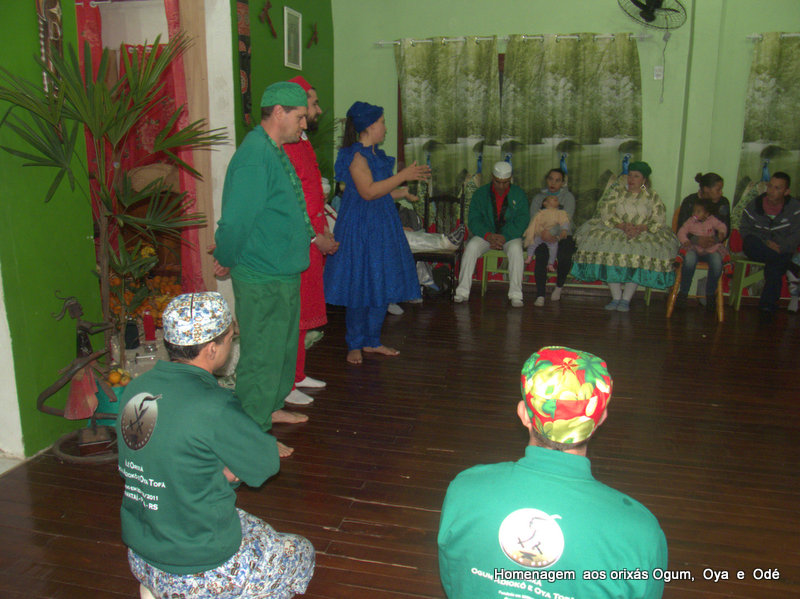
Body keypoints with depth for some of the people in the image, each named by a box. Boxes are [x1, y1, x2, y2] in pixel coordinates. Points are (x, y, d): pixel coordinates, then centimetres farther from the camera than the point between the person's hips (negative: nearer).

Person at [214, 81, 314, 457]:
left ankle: (272, 408, 40)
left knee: (284, 346, 22)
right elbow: (235, 221, -24)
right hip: (262, 278, -10)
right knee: (262, 354, 0)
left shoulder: (276, 152, 13)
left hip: (284, 273, 10)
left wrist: (311, 235, 28)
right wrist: (227, 260, -10)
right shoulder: (255, 156, -21)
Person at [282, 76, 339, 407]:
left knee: (303, 313, 17)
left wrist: (324, 229, 13)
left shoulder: (302, 143, 16)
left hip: (311, 242, 10)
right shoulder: (283, 149, -17)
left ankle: (297, 375, 29)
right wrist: (316, 237, -17)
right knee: (291, 316, -2)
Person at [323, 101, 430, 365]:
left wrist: (407, 190, 15)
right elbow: (369, 191, -23)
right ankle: (355, 345, 12)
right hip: (360, 227, -9)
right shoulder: (356, 155, -14)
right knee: (360, 288, -2)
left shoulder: (376, 154, 14)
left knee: (382, 286, 11)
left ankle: (372, 341, 23)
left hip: (382, 226, 9)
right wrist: (403, 176, -20)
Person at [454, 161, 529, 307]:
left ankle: (515, 295, -29)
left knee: (515, 249, -34)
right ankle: (462, 291, -24)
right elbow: (473, 220, -2)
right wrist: (488, 235, -20)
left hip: (510, 236, -1)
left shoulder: (518, 194, 3)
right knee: (471, 247, -29)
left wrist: (505, 236, -20)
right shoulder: (480, 193, 4)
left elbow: (522, 221, -5)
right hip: (485, 234, 1)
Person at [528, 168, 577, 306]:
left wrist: (552, 232, -27)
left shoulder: (568, 196, 7)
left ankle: (559, 287, -2)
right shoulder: (539, 197, 15)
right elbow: (534, 219, 1)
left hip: (563, 236, -1)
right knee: (541, 255, -31)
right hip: (542, 237, 1)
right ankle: (540, 295, -31)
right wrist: (543, 233, -21)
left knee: (564, 256, -31)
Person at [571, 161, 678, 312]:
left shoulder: (652, 196, 9)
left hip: (642, 234, -1)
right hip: (615, 231, 1)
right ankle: (616, 297, -23)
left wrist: (640, 228, -19)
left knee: (639, 252, -33)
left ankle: (626, 298, -24)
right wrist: (623, 226, -18)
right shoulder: (616, 190, 9)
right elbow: (605, 212, -3)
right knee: (607, 246, -31)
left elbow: (658, 220, -1)